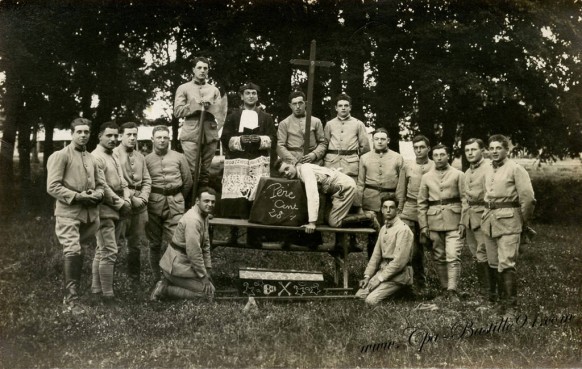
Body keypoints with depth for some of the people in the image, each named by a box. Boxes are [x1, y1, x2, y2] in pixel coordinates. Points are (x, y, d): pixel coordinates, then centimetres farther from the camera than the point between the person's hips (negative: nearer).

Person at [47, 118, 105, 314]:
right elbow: (52, 187, -11)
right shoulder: (60, 156, -4)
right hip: (68, 212, -6)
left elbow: (101, 184, 20)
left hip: (90, 213, 6)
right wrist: (77, 196, -18)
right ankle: (71, 298, -9)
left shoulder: (92, 159, 17)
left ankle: (70, 292, 25)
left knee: (76, 252, 13)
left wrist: (96, 195, -2)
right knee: (73, 252, -16)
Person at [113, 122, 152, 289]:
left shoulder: (140, 156, 16)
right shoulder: (114, 154, -4)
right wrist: (130, 198, -11)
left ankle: (134, 281, 18)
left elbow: (147, 180, 14)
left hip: (139, 206, 6)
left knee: (135, 244, 10)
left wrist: (142, 198, -2)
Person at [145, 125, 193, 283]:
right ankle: (156, 279, 14)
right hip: (154, 203, 0)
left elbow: (188, 181, 13)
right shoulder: (147, 159, 5)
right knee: (154, 244, 6)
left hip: (175, 204, 0)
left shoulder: (179, 157, 8)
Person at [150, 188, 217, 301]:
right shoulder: (193, 220, -24)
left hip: (184, 262, 10)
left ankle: (168, 282, 12)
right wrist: (203, 276, -16)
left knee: (209, 283, 12)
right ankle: (165, 289, -6)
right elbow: (194, 252, -25)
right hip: (177, 265, -10)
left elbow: (205, 245, 14)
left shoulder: (204, 215, 8)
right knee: (208, 291, -9)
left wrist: (207, 270, 10)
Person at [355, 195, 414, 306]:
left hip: (397, 274, -8)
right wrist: (367, 276, 6)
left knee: (371, 300, -21)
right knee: (359, 295, -5)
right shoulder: (383, 228, 14)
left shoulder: (403, 229, -13)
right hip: (382, 270, 8)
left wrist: (380, 278, -16)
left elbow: (399, 261, -18)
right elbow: (376, 254, 16)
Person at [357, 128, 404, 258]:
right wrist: (359, 205, 3)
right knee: (372, 237, 5)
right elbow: (360, 183, 10)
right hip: (371, 200, 1)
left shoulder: (397, 158, 8)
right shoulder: (364, 158, 11)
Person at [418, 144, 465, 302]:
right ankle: (444, 288, 17)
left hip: (453, 221, -3)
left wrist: (463, 222, -8)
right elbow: (422, 202, 10)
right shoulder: (426, 177, 11)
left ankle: (452, 291, -8)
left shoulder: (458, 175, 4)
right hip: (434, 222, 3)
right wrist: (423, 225, 4)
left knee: (453, 256, -10)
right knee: (439, 258, 7)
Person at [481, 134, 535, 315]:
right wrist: (487, 215, 11)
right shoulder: (488, 171, 15)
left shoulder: (515, 169, -6)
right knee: (493, 262, 9)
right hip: (490, 219, 7)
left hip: (508, 220, -7)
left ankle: (510, 304, -6)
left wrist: (523, 222, -2)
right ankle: (501, 297, 22)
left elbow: (528, 198, -9)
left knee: (506, 263, -11)